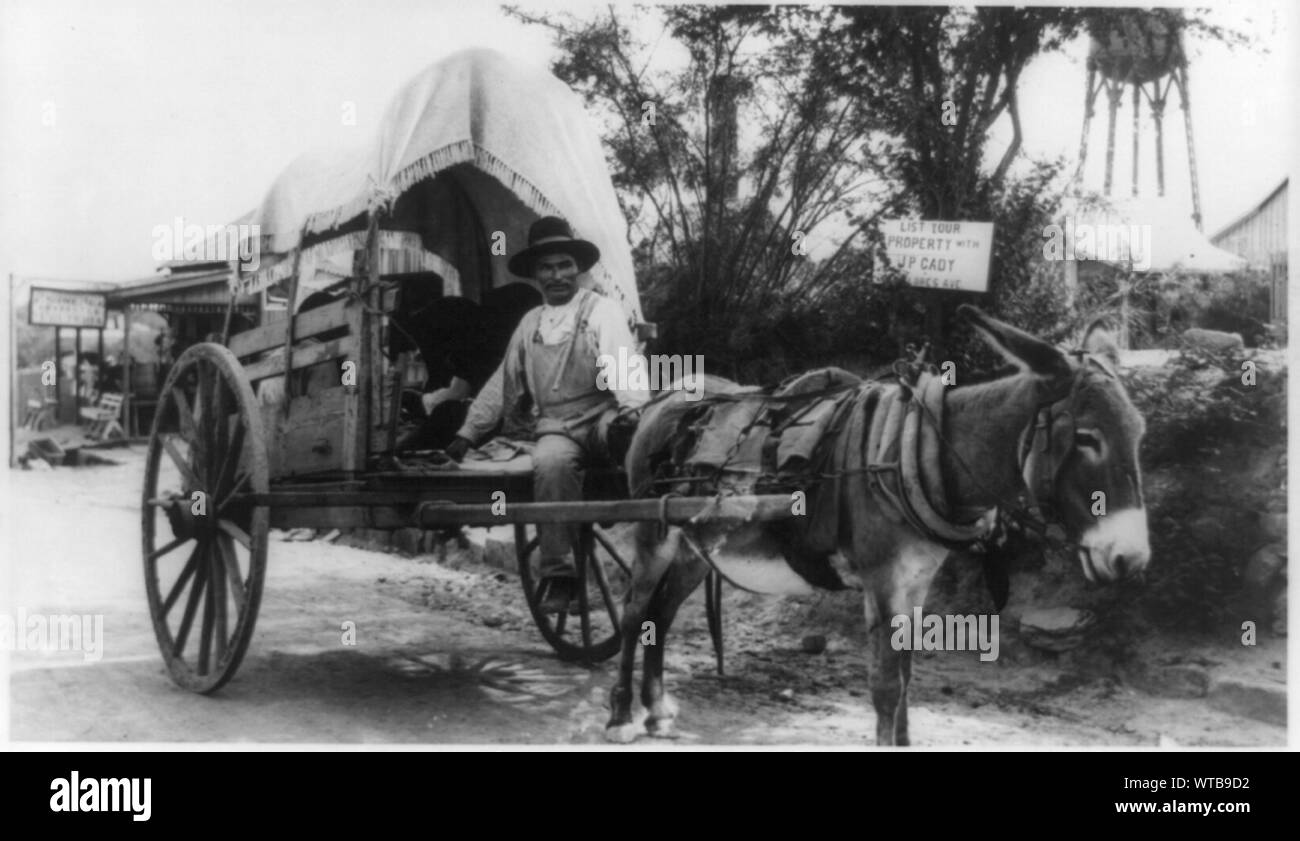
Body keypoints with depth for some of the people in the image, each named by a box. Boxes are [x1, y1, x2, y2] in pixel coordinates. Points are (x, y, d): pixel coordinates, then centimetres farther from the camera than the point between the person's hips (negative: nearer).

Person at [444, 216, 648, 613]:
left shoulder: (602, 311, 6)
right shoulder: (530, 323, 21)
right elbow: (500, 384, 27)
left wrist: (633, 408, -29)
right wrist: (467, 433, 25)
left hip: (600, 424, -3)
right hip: (555, 430, 3)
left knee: (623, 430, -39)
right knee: (549, 462, -32)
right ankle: (559, 573, -26)